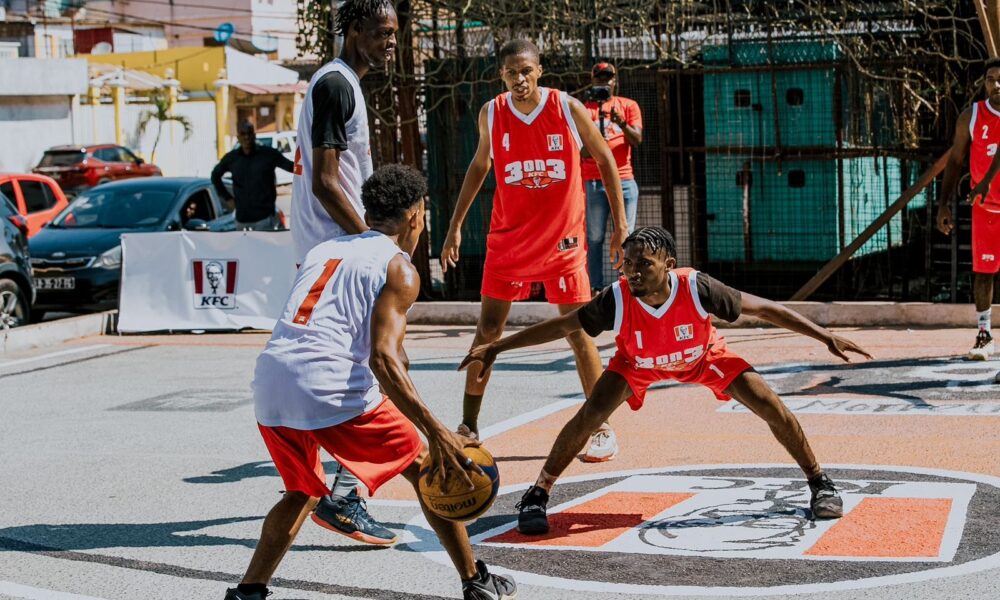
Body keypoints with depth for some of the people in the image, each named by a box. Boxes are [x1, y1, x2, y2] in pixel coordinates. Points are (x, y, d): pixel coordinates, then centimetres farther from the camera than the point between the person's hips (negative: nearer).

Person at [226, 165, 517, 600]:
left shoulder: (323, 250, 25)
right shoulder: (399, 269, 4)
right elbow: (383, 357, -10)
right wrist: (438, 434, -12)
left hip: (269, 384, 6)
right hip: (329, 388, -6)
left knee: (303, 492, 28)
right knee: (426, 470, 14)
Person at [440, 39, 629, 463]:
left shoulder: (568, 108, -9)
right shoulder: (491, 114, -2)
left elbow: (605, 161, 1)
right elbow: (479, 166, 13)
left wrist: (620, 222, -3)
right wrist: (455, 226, 11)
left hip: (562, 238, -2)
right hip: (508, 236, 2)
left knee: (577, 331, -2)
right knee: (488, 329, 3)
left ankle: (602, 429, 8)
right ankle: (468, 427, 14)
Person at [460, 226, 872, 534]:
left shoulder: (696, 288, -39)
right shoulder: (618, 299, -37)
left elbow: (764, 309, -28)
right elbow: (561, 326, -23)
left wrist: (827, 338, -28)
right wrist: (496, 348, -23)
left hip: (704, 356, 0)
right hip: (638, 362, 0)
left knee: (769, 404, -11)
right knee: (591, 414, -22)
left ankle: (820, 484, 10)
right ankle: (536, 496, -7)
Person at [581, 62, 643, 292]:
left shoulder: (628, 105, 11)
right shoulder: (584, 109, 10)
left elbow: (637, 140, 0)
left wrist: (622, 123, -19)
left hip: (624, 180, 0)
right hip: (593, 182, 0)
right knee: (594, 238, -2)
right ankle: (596, 288, -1)